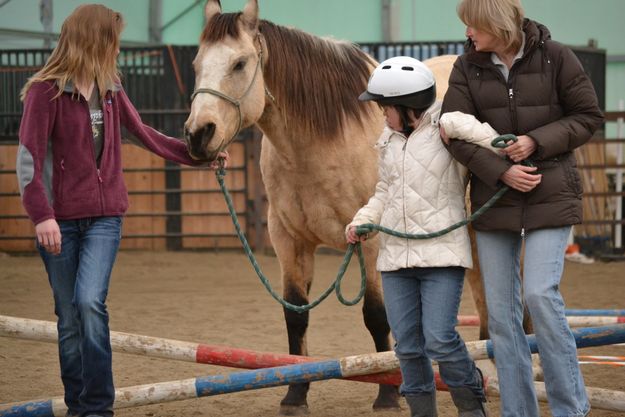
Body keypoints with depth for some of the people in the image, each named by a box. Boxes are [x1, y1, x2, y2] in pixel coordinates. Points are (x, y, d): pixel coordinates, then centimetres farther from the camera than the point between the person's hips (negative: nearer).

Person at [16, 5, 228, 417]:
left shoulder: (110, 89, 10)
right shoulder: (46, 91, -8)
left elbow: (146, 135, 24)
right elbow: (29, 159, -12)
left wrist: (200, 155, 28)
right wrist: (42, 215, -23)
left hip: (105, 216, 3)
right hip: (60, 220, -3)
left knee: (90, 302, -16)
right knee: (69, 317, 3)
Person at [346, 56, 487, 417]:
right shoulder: (390, 141, 14)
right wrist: (362, 221, 8)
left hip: (442, 252, -6)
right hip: (395, 255, 6)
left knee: (440, 339, -12)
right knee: (407, 345, 7)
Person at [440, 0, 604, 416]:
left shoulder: (555, 57, -7)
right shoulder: (468, 67, 0)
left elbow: (589, 117, -2)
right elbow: (455, 132, -5)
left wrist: (536, 141, -16)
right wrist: (501, 172, -17)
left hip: (550, 196, -4)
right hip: (495, 201, 4)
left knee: (541, 295, -16)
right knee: (501, 311, 5)